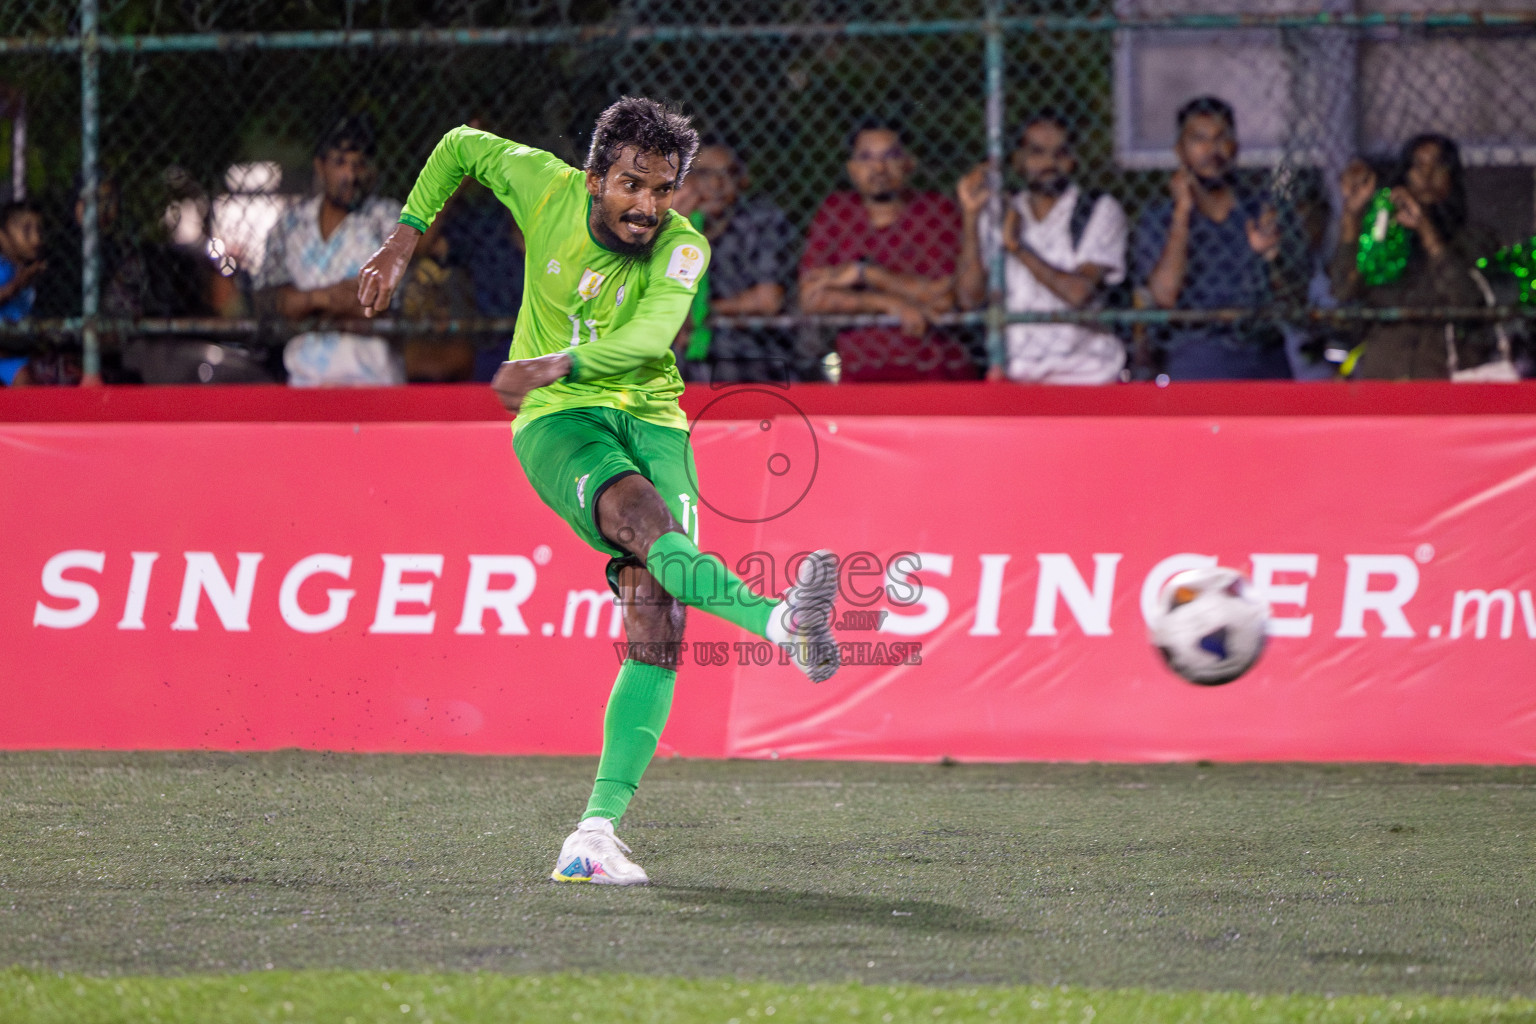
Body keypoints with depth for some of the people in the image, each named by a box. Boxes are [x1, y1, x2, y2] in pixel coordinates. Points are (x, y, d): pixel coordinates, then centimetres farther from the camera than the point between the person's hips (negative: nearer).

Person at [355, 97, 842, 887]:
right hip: (557, 420, -1)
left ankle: (597, 831, -20)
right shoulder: (546, 189, -4)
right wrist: (401, 244, 12)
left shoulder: (682, 248, -6)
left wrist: (561, 363, -43)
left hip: (651, 418, 2)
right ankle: (781, 621, -63)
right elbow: (461, 147, 16)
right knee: (643, 515, -35)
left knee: (656, 623, -17)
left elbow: (650, 335, -26)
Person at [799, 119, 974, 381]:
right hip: (859, 375, 2)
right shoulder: (834, 212, 9)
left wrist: (865, 272, -9)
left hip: (936, 374, -2)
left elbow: (945, 298, -9)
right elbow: (811, 298, 0)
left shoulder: (939, 210, 3)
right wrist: (891, 304, -10)